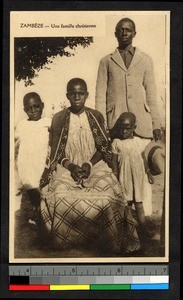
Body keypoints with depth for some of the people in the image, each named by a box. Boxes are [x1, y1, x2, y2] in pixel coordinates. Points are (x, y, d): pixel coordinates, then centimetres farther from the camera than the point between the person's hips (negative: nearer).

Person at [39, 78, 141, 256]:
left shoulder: (96, 117, 8)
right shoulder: (58, 118, 5)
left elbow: (103, 147, 7)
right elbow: (55, 152, 6)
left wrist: (89, 164, -10)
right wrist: (70, 166, -12)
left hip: (94, 165, 0)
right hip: (66, 167, 0)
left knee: (107, 196, -29)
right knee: (59, 197, -32)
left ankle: (108, 246, -11)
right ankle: (67, 242, -12)